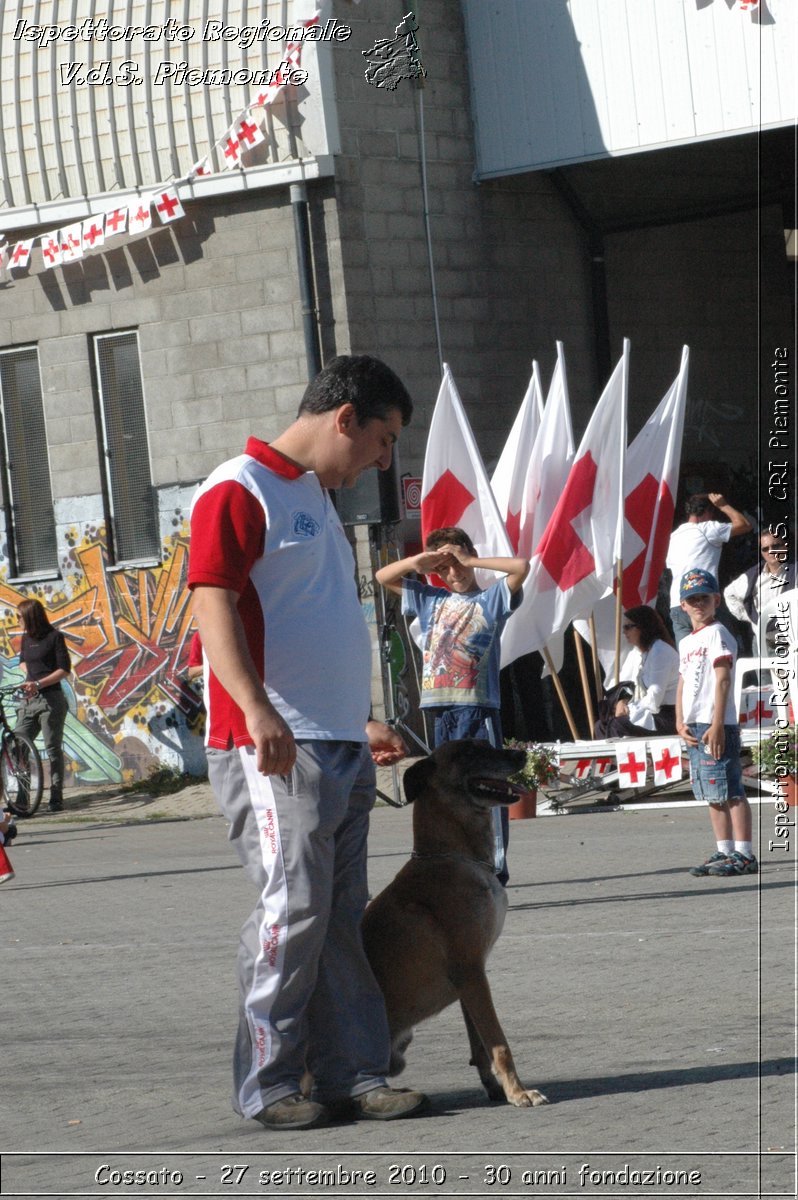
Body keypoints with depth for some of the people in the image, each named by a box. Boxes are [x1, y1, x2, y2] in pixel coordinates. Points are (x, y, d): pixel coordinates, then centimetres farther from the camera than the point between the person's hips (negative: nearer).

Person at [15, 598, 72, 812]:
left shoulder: (54, 637, -6)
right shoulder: (27, 638, 14)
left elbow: (64, 669, -10)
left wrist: (39, 683, -19)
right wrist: (30, 678, 11)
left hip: (51, 700, -7)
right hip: (29, 699, 7)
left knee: (53, 749, -2)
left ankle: (56, 798, 3)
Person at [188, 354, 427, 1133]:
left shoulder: (316, 499, 23)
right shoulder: (239, 492, -7)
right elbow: (214, 609, -17)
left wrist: (361, 725, 31)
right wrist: (259, 712, -29)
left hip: (338, 746, 9)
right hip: (273, 746, -9)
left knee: (341, 917, 7)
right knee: (293, 906, -10)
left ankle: (353, 1075, 9)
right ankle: (267, 1084, -3)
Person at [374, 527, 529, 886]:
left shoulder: (491, 600, 5)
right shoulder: (431, 600, 18)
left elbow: (521, 566, -12)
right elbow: (383, 577, 23)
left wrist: (470, 561, -3)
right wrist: (421, 560, 6)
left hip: (479, 708, -5)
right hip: (442, 709, 5)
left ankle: (495, 870, -9)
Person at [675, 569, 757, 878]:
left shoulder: (717, 634, -6)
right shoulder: (686, 642, 20)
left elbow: (722, 680, -13)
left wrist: (717, 724, -20)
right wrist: (680, 723, 5)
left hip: (715, 725, -9)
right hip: (693, 729, 9)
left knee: (729, 791, -11)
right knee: (712, 794, 12)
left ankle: (744, 855, -12)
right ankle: (724, 852, 17)